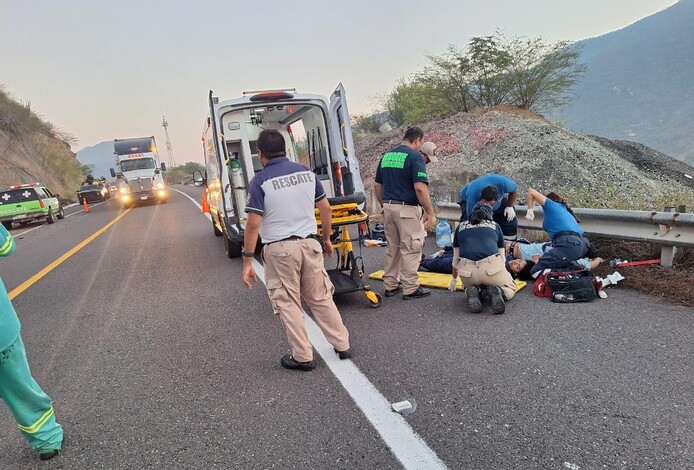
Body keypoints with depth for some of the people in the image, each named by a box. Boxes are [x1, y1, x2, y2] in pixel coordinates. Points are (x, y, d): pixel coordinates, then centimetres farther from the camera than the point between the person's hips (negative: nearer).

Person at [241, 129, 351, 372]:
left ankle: (303, 357, 17)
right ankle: (342, 345, 24)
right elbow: (325, 209, 8)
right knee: (321, 298, 17)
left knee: (288, 303, 9)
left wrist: (247, 262, -8)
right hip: (310, 243, 4)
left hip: (280, 249, -4)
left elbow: (253, 225, -13)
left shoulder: (260, 181, -9)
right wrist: (326, 239, 20)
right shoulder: (306, 172, 4)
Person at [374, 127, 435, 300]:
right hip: (407, 209, -7)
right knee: (410, 249, 2)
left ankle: (390, 285, 22)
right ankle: (410, 289, 8)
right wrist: (430, 212, -13)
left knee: (392, 248, 16)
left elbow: (377, 186, 13)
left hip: (389, 207, 7)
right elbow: (420, 188, -20)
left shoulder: (386, 156, 11)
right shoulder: (415, 157, -11)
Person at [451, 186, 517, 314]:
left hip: (467, 270, 1)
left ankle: (472, 292, 0)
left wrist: (454, 279, 49)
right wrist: (499, 276, 52)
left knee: (470, 286, 35)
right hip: (491, 267, -1)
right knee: (510, 289, 27)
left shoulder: (461, 227, 24)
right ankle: (496, 292, -6)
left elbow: (455, 259, 31)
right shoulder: (495, 225, 23)